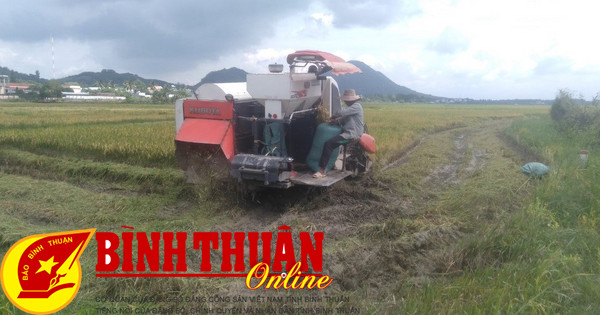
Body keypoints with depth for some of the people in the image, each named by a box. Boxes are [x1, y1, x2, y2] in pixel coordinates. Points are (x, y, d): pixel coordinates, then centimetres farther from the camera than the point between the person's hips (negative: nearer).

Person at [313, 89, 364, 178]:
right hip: (347, 132, 11)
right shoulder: (352, 107, 22)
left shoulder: (356, 106, -11)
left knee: (328, 144, -23)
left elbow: (342, 113, -22)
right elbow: (344, 119, 19)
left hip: (351, 135, -11)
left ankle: (322, 171, -26)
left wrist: (333, 117, -5)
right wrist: (336, 120, -1)